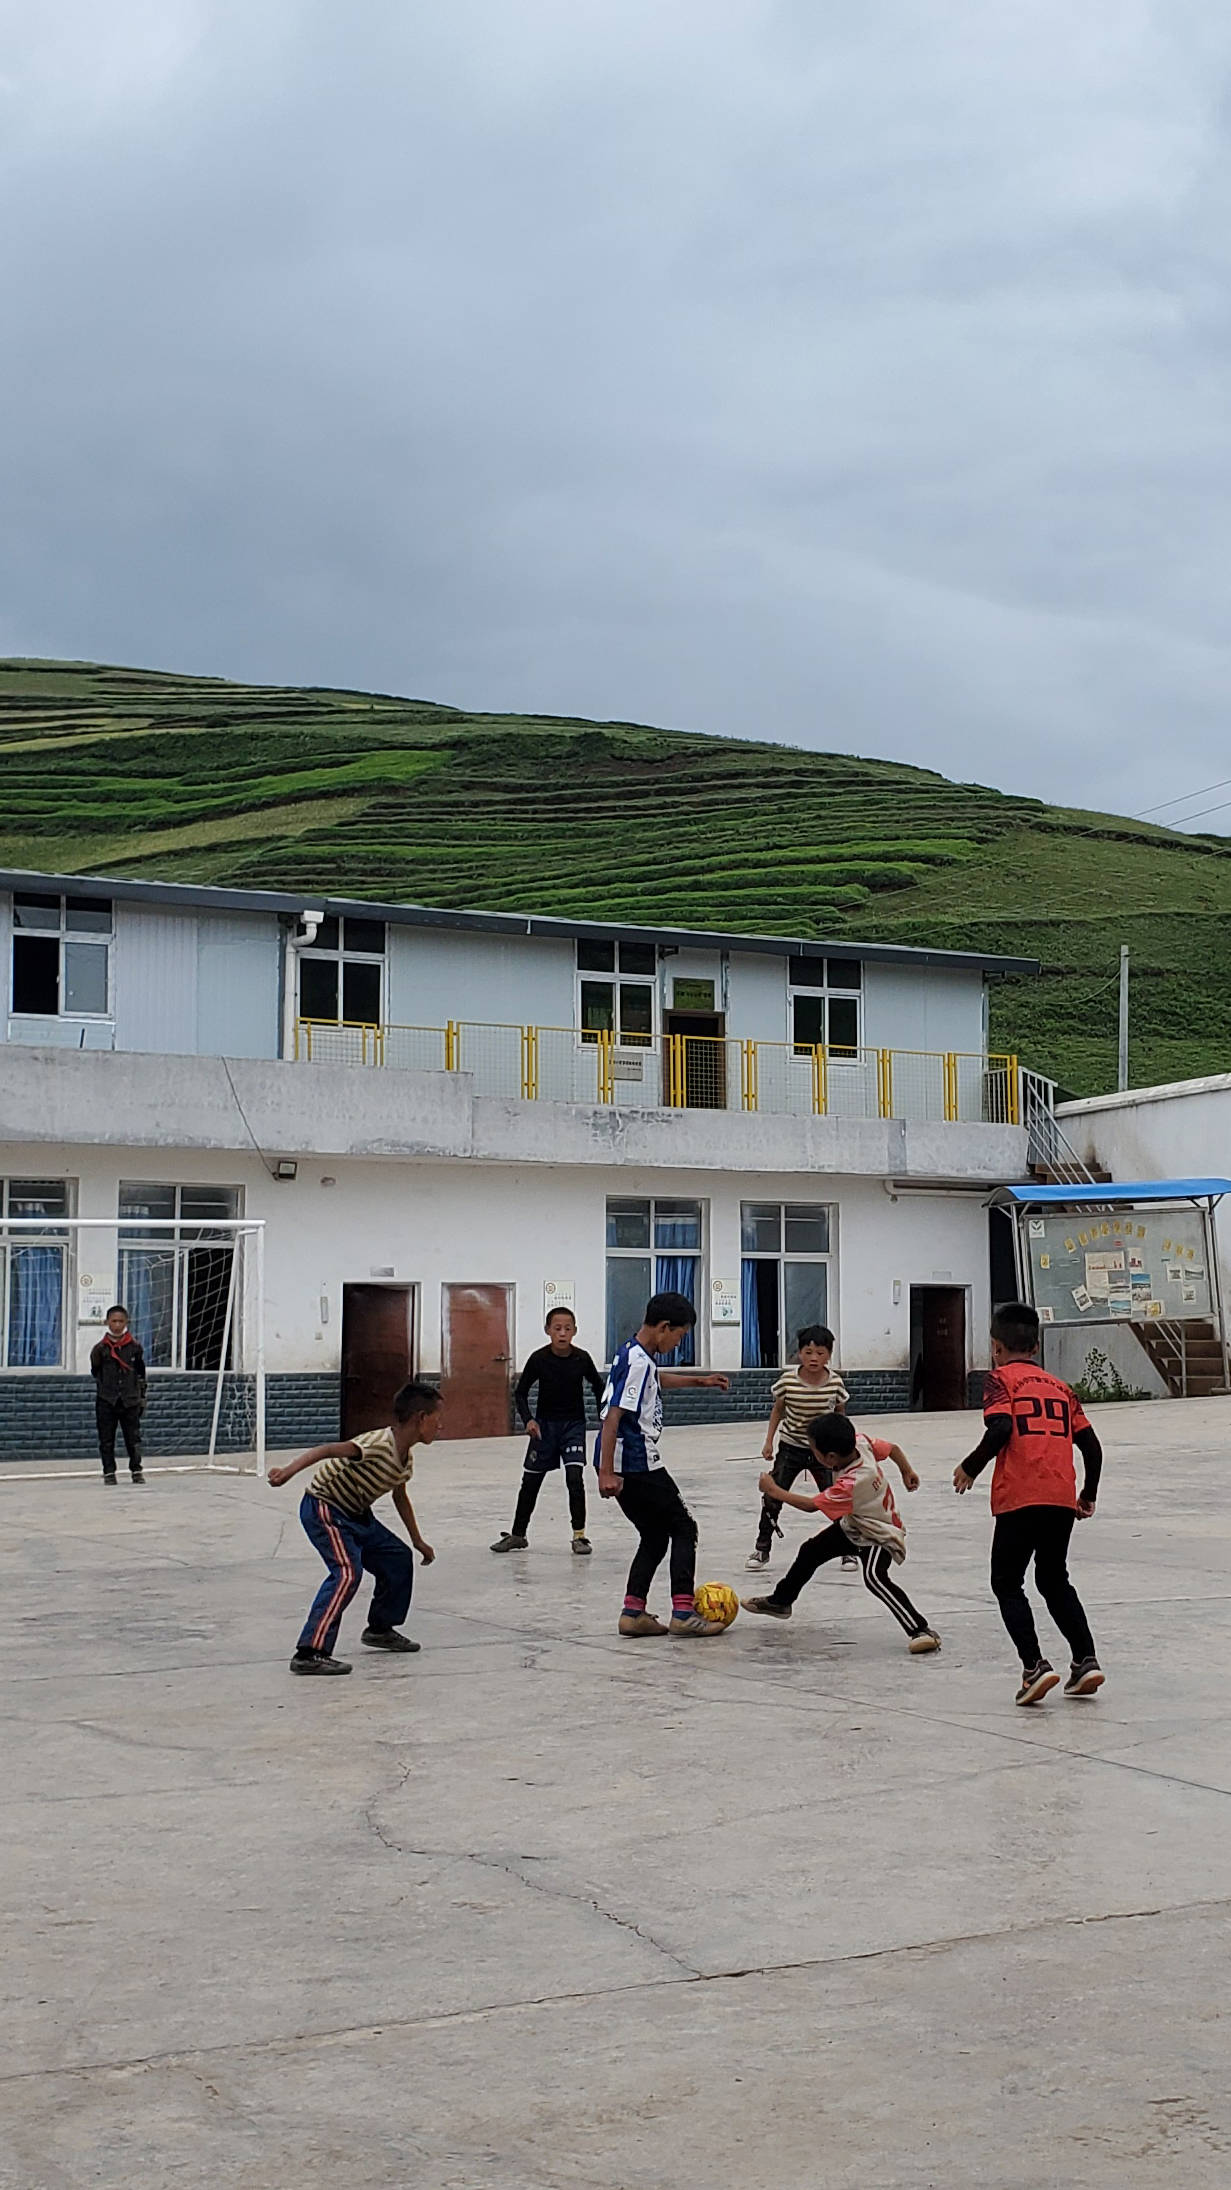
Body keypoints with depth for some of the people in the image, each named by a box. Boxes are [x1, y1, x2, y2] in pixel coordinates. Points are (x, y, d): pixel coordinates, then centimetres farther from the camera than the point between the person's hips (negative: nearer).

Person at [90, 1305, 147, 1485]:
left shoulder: (135, 1347, 4)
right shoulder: (100, 1348, 1)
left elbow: (141, 1374, 11)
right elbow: (95, 1372, 1)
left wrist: (142, 1397, 10)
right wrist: (97, 1355, -13)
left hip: (130, 1400, 0)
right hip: (106, 1401, 0)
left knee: (133, 1437, 4)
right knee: (106, 1439, 3)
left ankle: (136, 1470, 14)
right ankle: (109, 1472, 11)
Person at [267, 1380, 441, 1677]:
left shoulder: (406, 1461, 4)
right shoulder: (379, 1445, -26)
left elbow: (400, 1498, 23)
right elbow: (326, 1450, -36)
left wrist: (418, 1541, 30)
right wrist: (288, 1472, -49)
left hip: (355, 1514, 10)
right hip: (323, 1509, -10)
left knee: (398, 1558, 14)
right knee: (348, 1571, -26)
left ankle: (380, 1628, 34)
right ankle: (309, 1653, -30)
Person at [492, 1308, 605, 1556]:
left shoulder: (581, 1359, -12)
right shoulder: (539, 1359, -14)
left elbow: (597, 1386, 6)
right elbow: (520, 1393, -5)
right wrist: (528, 1419, -19)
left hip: (574, 1423, -1)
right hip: (544, 1424, 1)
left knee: (575, 1477, -14)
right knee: (530, 1481, 8)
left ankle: (579, 1535, -5)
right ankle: (518, 1534, 22)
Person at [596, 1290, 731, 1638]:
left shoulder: (639, 1356, 12)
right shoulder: (637, 1361, -18)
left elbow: (656, 1380, 37)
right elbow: (613, 1417, -24)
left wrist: (701, 1380, 44)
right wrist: (607, 1473, -27)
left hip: (628, 1464, 9)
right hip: (637, 1464, -9)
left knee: (655, 1536, 15)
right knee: (683, 1528, 0)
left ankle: (633, 1613, 11)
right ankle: (683, 1613, -3)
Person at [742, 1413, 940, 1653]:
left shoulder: (850, 1485, -38)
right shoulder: (862, 1443, -21)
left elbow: (811, 1505, -27)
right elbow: (892, 1448, -3)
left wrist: (774, 1491, -16)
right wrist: (907, 1472, 16)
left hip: (878, 1536, -10)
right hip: (853, 1525, 10)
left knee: (874, 1577, -34)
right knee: (810, 1551, 18)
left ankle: (922, 1631, -32)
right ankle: (780, 1601, 42)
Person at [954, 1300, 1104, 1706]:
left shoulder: (1001, 1379, 3)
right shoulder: (1060, 1387, 19)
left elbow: (1000, 1429, -15)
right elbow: (1091, 1446, 15)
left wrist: (970, 1468, -1)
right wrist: (1088, 1496, 27)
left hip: (1020, 1498, -6)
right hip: (1063, 1498, 6)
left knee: (1006, 1583, 6)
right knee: (1054, 1581, 21)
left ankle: (1035, 1666, -7)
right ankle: (1085, 1661, 12)